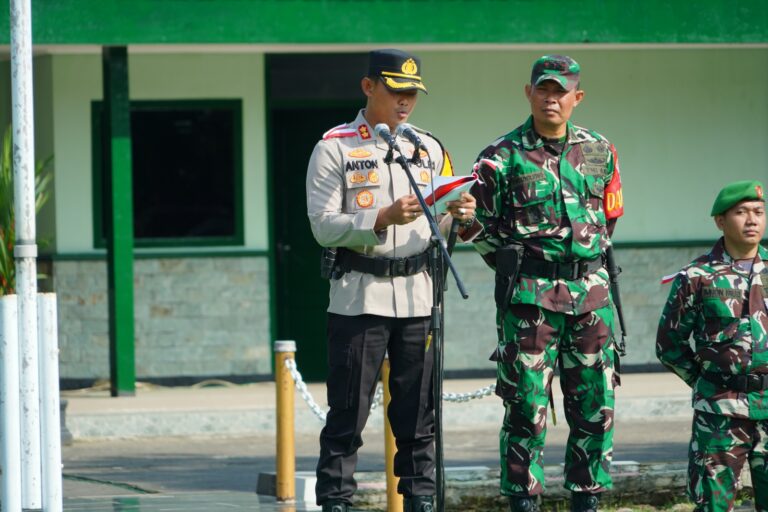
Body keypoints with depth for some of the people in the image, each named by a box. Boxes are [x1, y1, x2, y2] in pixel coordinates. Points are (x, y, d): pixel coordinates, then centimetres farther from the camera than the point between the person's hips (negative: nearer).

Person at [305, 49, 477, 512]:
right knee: (347, 416, -3)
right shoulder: (335, 148, -1)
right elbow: (324, 227, -9)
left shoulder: (429, 150, 14)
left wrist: (461, 217, -8)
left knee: (419, 417, 6)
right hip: (358, 296, -4)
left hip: (417, 296, 4)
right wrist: (383, 219, -22)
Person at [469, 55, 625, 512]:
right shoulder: (503, 158, -3)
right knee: (527, 409, -4)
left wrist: (586, 264, 13)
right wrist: (519, 268, 2)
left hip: (591, 295, 4)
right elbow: (481, 228, 3)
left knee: (595, 406, 6)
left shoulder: (600, 152, 9)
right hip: (528, 298, -4)